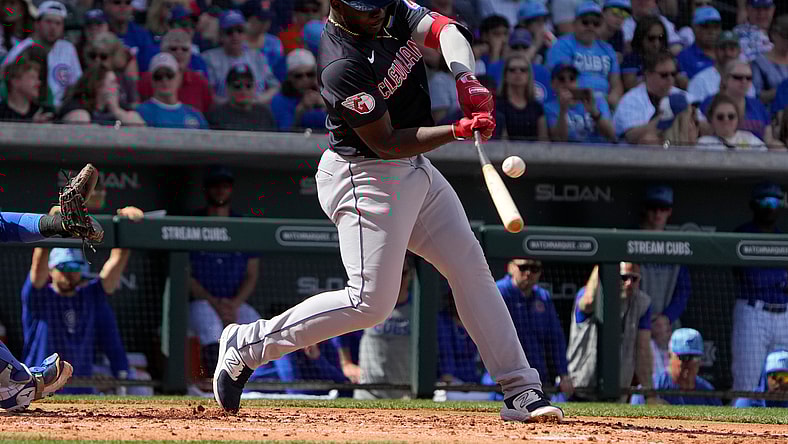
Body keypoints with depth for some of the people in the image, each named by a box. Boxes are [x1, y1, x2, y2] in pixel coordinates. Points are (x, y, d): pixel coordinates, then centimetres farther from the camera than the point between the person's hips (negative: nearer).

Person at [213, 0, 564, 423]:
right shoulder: (342, 67, -27)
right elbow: (387, 143, -23)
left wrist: (467, 80, -32)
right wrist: (458, 130, -31)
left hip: (414, 168, 9)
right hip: (364, 178, -9)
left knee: (471, 268, 7)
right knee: (370, 302, -12)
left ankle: (521, 392, 11)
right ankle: (247, 344, 1)